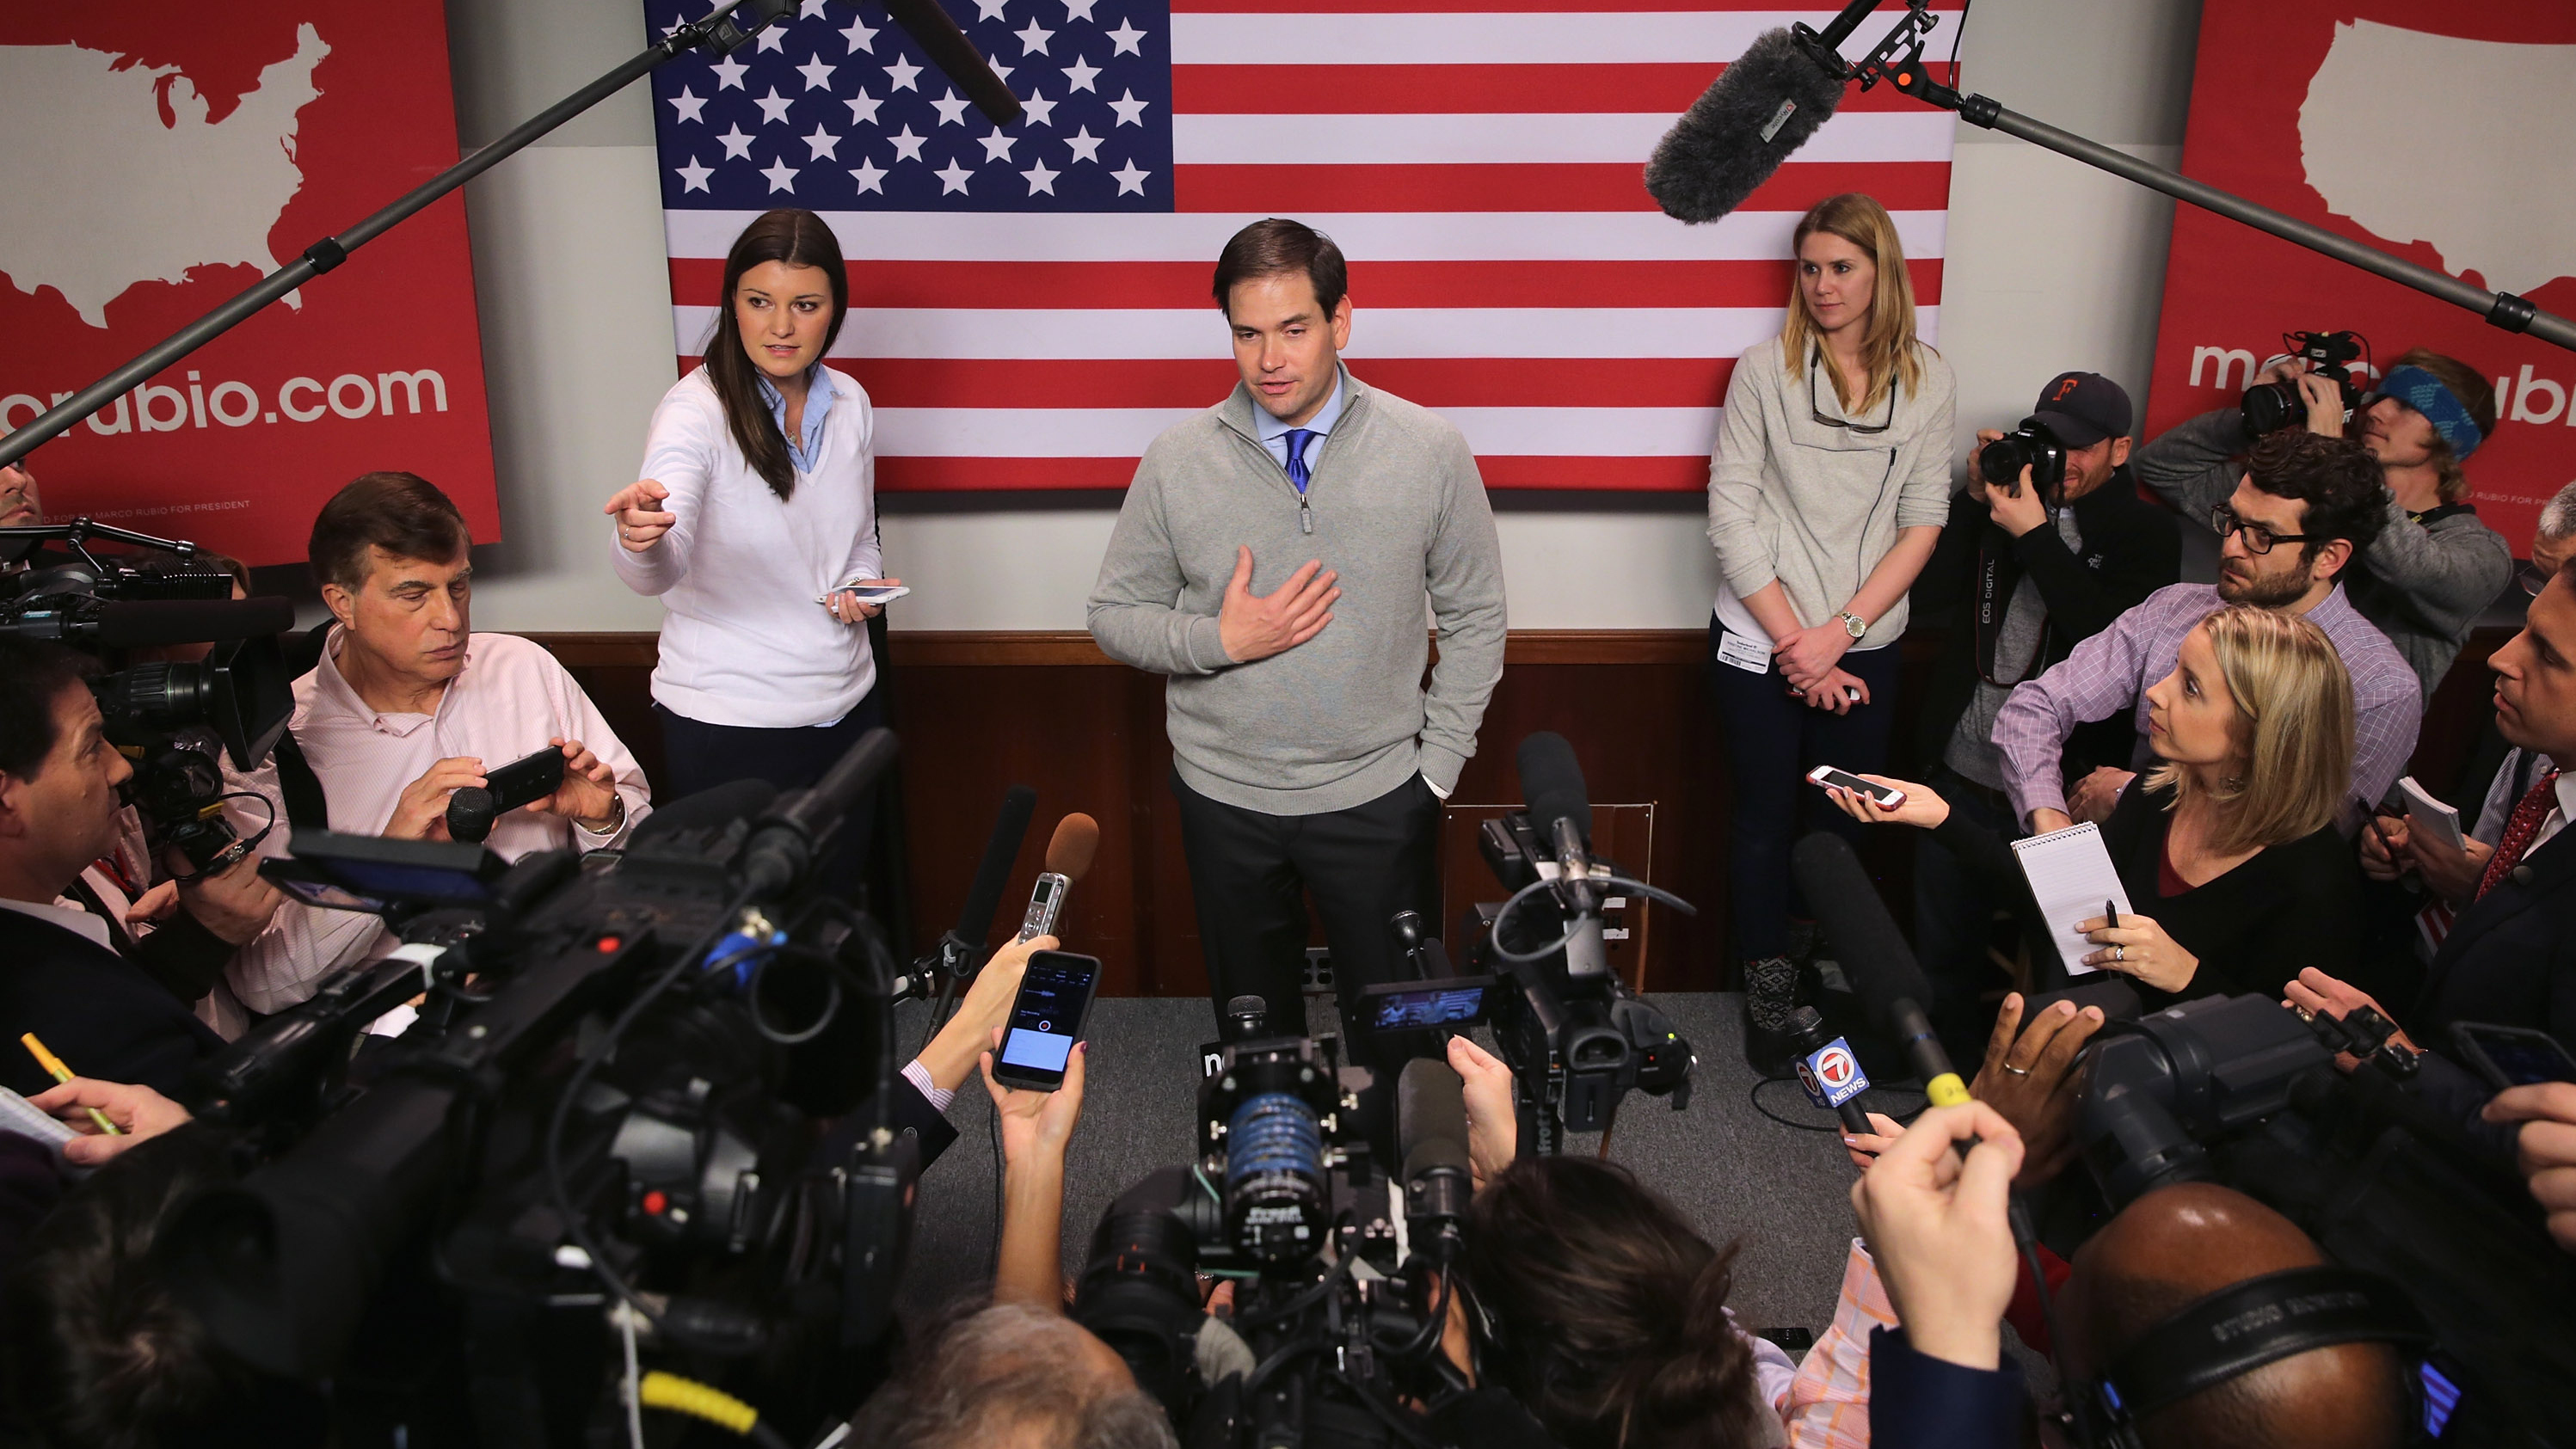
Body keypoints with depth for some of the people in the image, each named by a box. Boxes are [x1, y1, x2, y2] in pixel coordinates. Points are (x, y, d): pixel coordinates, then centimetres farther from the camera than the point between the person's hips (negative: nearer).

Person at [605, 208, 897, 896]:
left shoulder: (849, 402, 2)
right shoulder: (697, 411, -16)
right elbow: (660, 571, -32)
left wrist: (862, 586, -4)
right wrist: (642, 539, -55)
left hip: (847, 709, 5)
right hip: (730, 726, -5)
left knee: (839, 909, 17)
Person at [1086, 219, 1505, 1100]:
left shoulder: (1429, 451, -7)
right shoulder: (1177, 462, -6)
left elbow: (1475, 619, 2)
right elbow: (1115, 615, 2)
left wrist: (1437, 768, -3)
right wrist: (1220, 640, -17)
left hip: (1378, 797, -1)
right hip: (1224, 800, 1)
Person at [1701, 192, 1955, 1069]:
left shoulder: (1928, 382, 3)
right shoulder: (1765, 371, -4)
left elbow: (1922, 522, 1)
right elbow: (1731, 516, -7)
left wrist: (1840, 630, -11)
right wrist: (1796, 644, -12)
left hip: (1865, 647, 2)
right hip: (1761, 643, -2)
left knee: (1843, 823, 10)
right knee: (1765, 817, 7)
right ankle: (1766, 990, 23)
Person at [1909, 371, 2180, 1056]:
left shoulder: (2145, 533, -2)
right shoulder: (2007, 499, 7)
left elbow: (2113, 638, -19)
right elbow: (1925, 594, -1)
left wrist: (2034, 534, -19)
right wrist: (1974, 497, -8)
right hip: (1964, 774, 3)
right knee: (1940, 950, 14)